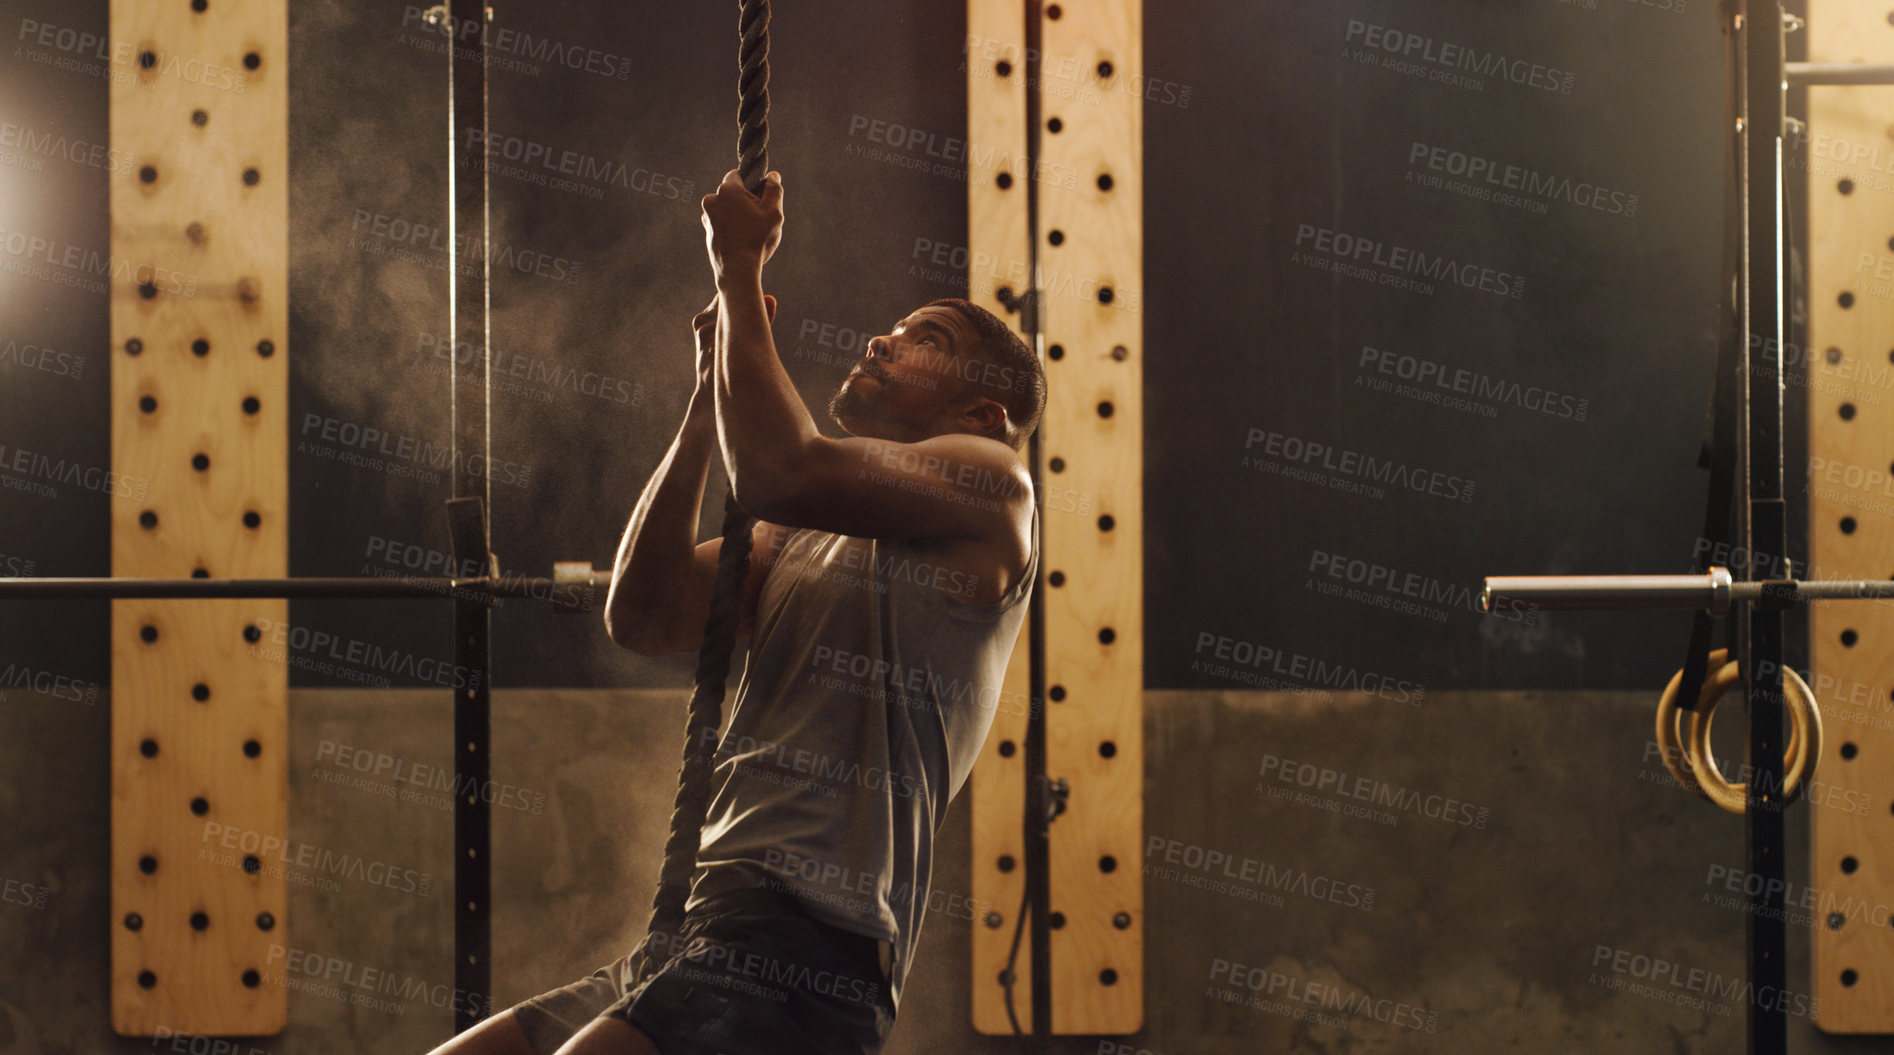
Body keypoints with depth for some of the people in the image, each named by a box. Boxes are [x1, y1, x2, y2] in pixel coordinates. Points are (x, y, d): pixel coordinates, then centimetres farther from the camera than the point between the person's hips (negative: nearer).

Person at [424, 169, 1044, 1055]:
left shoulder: (987, 483, 3)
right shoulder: (806, 544, 28)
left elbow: (780, 474, -14)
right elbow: (642, 618, 14)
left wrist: (739, 270, -2)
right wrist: (713, 389, 13)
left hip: (803, 951, -9)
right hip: (691, 938, 9)